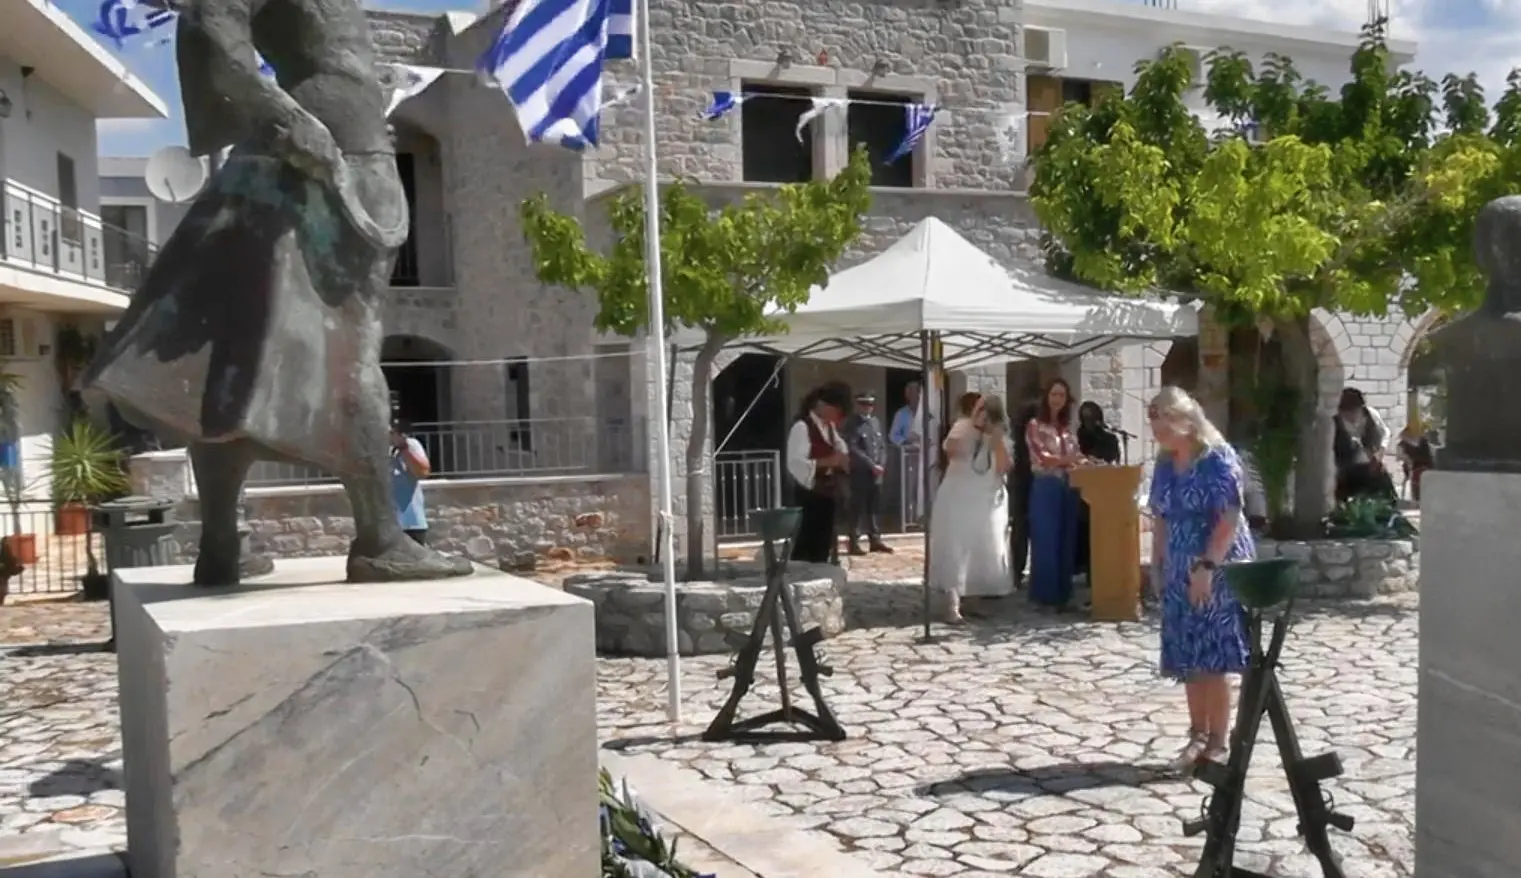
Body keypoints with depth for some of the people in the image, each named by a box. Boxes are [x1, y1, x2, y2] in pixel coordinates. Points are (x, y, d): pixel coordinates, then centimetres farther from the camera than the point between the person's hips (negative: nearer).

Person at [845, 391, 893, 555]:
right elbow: (853, 449, -15)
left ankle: (875, 540, 18)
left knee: (873, 508, 11)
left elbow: (882, 445, 15)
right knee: (857, 508, -2)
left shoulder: (875, 422, 15)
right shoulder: (852, 424, -7)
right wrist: (871, 465, -17)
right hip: (860, 472, -6)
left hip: (876, 473, 6)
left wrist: (881, 464, -1)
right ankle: (854, 542, 2)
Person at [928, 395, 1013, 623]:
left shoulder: (1002, 436, 3)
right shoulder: (963, 427, -6)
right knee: (955, 553, -7)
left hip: (988, 504, 4)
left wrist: (996, 438, -15)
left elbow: (1004, 468, -10)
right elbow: (952, 450, -28)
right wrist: (974, 423, -27)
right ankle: (953, 606, -6)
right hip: (957, 502, -4)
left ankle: (977, 600, 24)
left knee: (987, 555, 7)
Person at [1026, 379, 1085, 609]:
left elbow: (1075, 458, 15)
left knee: (1067, 542, 6)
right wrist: (1067, 459, -26)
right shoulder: (1035, 426, -1)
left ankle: (1062, 593, 13)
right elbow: (1042, 457, -12)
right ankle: (1045, 595, 0)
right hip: (1045, 488, -6)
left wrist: (1083, 462, -8)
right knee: (1046, 542, -5)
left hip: (1068, 489, 6)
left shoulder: (1068, 429, 16)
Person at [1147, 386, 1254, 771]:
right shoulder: (1165, 464, 9)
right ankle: (1198, 735, 20)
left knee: (1213, 657, -4)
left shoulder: (1218, 459, -12)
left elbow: (1229, 519, -16)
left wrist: (1207, 567, -21)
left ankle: (1217, 743, 6)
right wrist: (1158, 564, 10)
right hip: (1180, 572, 7)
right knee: (1187, 658, 9)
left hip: (1218, 570, -6)